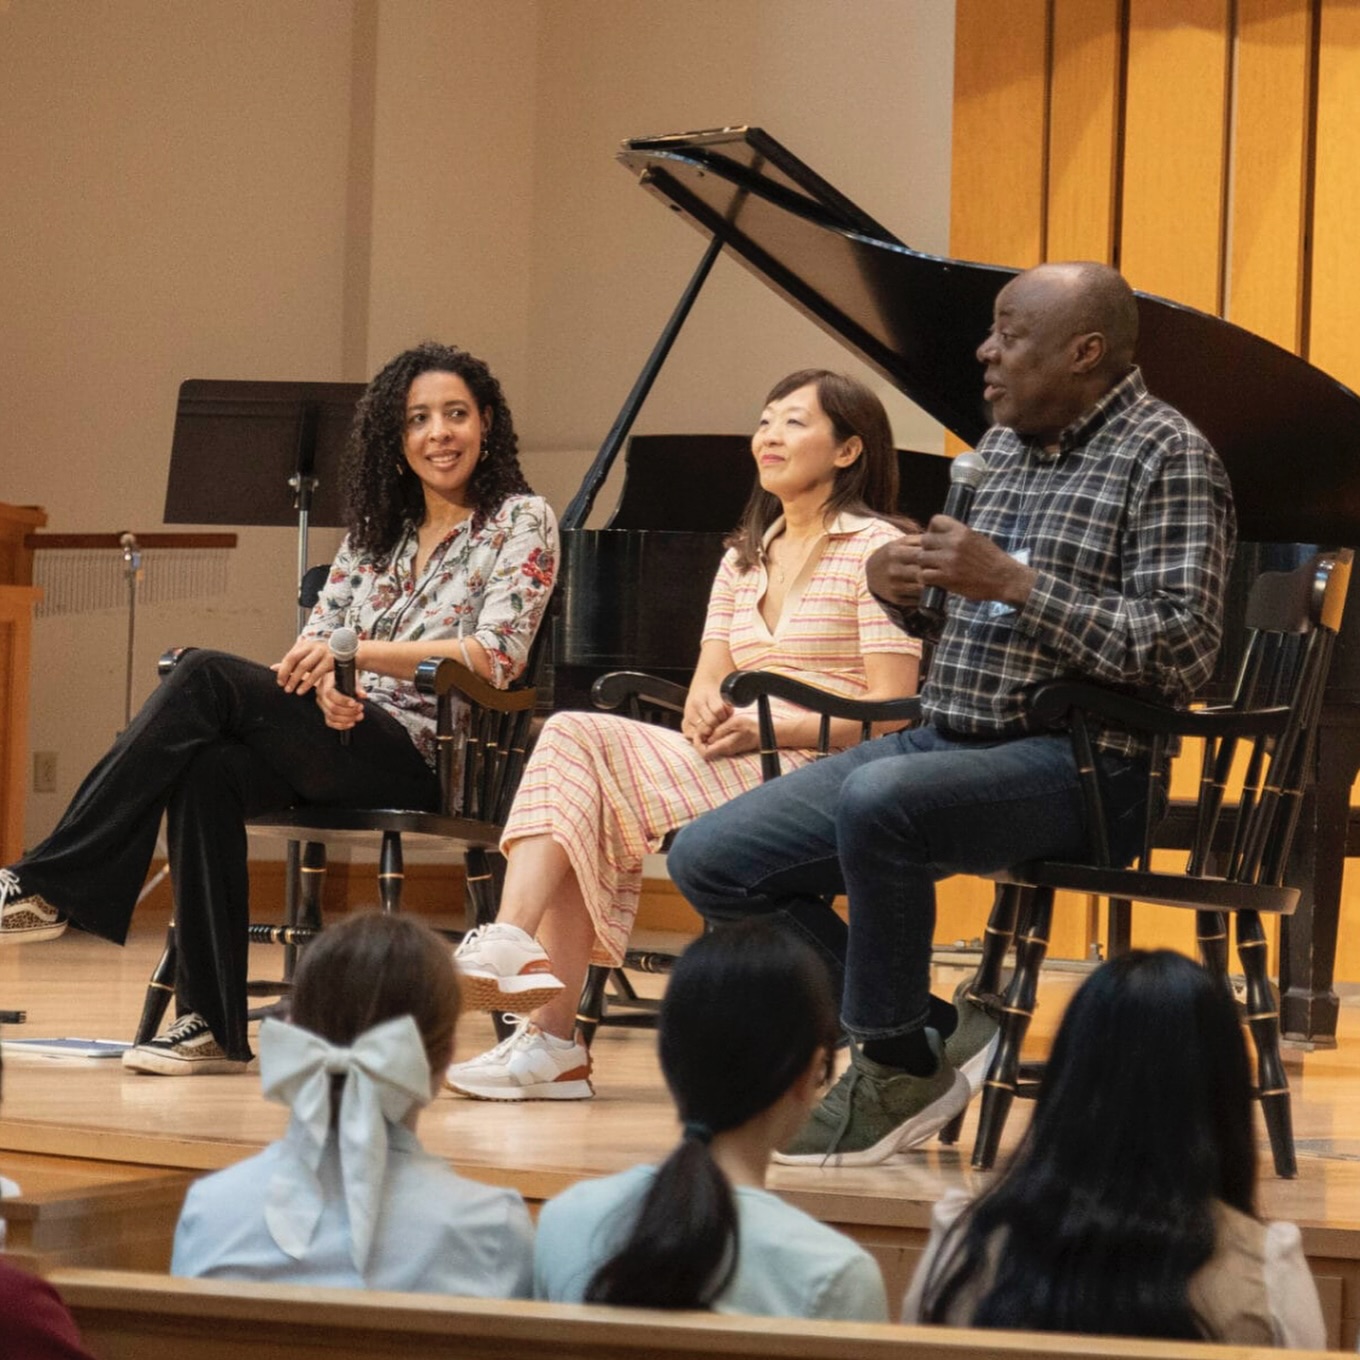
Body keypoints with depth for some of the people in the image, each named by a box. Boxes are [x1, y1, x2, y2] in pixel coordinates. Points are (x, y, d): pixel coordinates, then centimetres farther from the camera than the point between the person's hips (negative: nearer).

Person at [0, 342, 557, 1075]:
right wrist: (324, 682, -12)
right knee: (207, 771, -28)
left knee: (205, 678, -23)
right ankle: (214, 1026, -26)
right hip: (342, 740, 6)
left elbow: (496, 656, -10)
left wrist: (355, 653, -19)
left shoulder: (522, 522, 3)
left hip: (423, 759, -6)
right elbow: (317, 636, 14)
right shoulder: (377, 529, 22)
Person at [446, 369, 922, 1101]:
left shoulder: (876, 549, -1)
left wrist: (769, 728, -19)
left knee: (575, 743, -22)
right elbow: (705, 689, 15)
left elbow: (890, 711, -10)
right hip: (735, 778, 7)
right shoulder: (744, 557, 22)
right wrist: (708, 710, -9)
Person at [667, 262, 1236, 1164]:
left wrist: (1013, 584, -23)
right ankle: (926, 1027, 5)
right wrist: (896, 582, 3)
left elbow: (1183, 651, -19)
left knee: (875, 801, -37)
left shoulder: (1168, 459, -8)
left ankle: (898, 1073, -17)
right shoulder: (1002, 447, 16)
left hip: (1077, 763, -9)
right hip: (947, 738, 9)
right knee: (711, 860, -2)